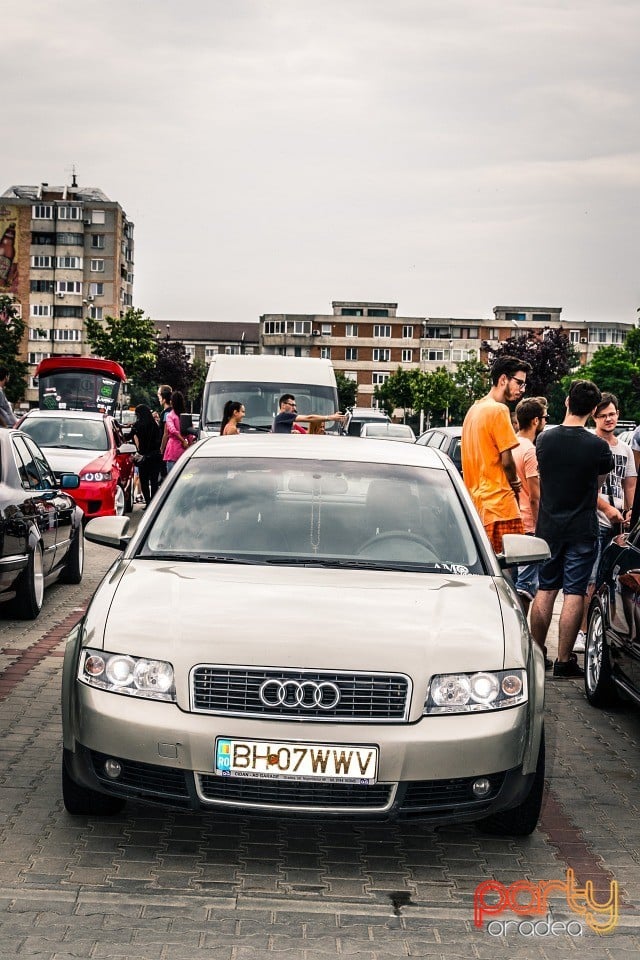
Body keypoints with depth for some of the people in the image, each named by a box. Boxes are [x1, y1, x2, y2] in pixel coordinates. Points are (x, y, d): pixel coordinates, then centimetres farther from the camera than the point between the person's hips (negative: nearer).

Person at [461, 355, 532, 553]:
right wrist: (516, 483, 6)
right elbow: (506, 461, -13)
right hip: (499, 503, -9)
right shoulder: (499, 410, -11)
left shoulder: (474, 409, 17)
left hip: (476, 501, 9)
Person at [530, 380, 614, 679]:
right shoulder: (598, 446, -12)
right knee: (573, 594, 0)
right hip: (582, 529, -4)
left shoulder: (544, 439, -1)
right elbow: (600, 482, 5)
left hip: (548, 527, 4)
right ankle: (564, 661, 1)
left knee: (545, 590, 13)